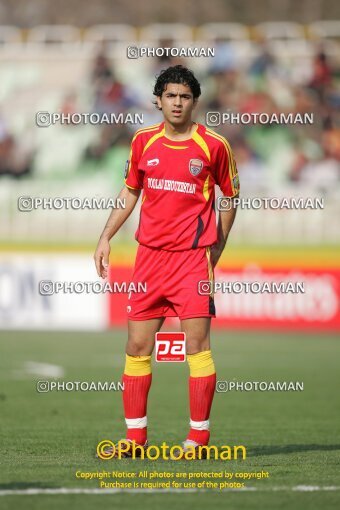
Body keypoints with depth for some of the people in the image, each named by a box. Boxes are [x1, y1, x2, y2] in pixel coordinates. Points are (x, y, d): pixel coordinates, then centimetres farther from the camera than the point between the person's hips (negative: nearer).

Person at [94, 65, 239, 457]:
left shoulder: (213, 145, -3)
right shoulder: (143, 141, 7)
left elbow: (231, 196, 9)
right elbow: (129, 192, 18)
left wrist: (217, 247, 7)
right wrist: (106, 238, 10)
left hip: (193, 257, -4)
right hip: (149, 255, 4)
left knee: (197, 344, -7)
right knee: (137, 345, 4)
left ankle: (199, 435, -1)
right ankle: (135, 435, 11)